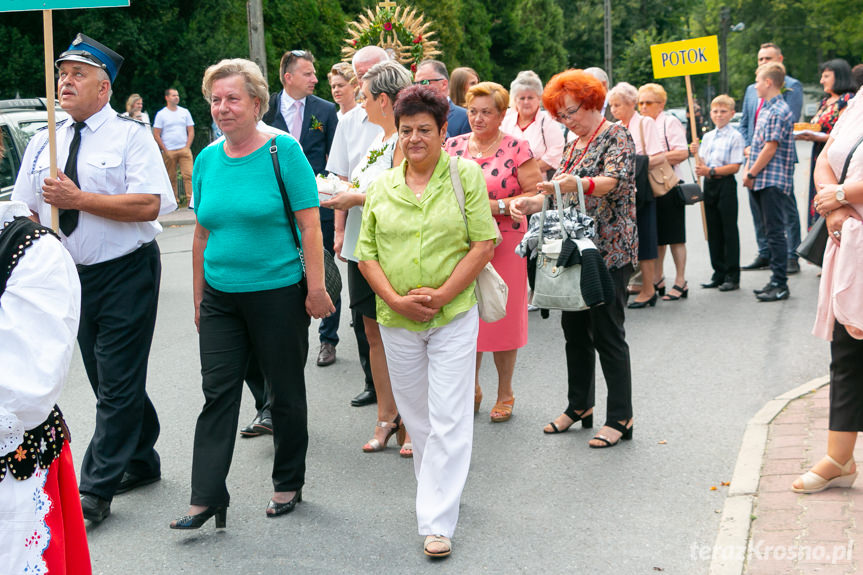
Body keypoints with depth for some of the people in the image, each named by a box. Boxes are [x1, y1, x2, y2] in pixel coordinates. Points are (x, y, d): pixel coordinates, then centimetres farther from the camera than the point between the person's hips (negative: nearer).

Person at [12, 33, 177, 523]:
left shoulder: (132, 136, -8)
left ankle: (96, 491, 2)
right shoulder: (44, 143, 9)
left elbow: (150, 205, -20)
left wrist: (79, 199, -23)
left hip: (126, 274, -6)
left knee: (118, 384, -3)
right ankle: (141, 463, 32)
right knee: (107, 380, 15)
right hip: (74, 275, 6)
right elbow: (27, 212, 13)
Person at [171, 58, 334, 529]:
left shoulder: (283, 150, -8)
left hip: (278, 294, -4)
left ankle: (289, 485, 26)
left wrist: (316, 288, -13)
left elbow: (309, 225, -10)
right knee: (217, 395, 2)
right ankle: (206, 500, 6)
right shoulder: (207, 159, 7)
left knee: (285, 394, 9)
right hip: (221, 297, 4)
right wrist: (199, 295, 14)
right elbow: (203, 232, 13)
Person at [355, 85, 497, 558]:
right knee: (415, 417, 15)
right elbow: (367, 253, 6)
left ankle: (437, 523, 1)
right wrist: (396, 300, -9)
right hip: (397, 321, 4)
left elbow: (484, 244, -7)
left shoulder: (466, 175, -2)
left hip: (454, 317, -3)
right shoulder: (381, 187, 7)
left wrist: (441, 296, -14)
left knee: (448, 420, -4)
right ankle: (437, 491, 35)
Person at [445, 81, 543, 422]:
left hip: (503, 243, -3)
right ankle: (471, 388, 24)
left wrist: (497, 206, -17)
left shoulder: (517, 149, -3)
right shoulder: (453, 146, 9)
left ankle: (505, 394, 19)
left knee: (503, 317, 2)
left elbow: (535, 194, -7)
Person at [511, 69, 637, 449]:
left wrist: (579, 185, -43)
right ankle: (579, 407, 25)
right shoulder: (575, 145, 18)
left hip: (609, 250, -8)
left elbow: (615, 181, -24)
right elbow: (560, 190, 15)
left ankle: (620, 418, 3)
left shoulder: (617, 137, -7)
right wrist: (531, 203, -6)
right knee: (573, 326, 12)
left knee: (607, 333, -6)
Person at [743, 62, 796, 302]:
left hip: (773, 180, -10)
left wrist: (751, 174, -12)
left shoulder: (779, 111, -13)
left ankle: (780, 285, -3)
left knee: (775, 232, -6)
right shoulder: (766, 109, 16)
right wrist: (748, 170, 11)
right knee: (771, 231, 12)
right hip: (762, 181, 10)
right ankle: (776, 280, 19)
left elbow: (770, 148, -18)